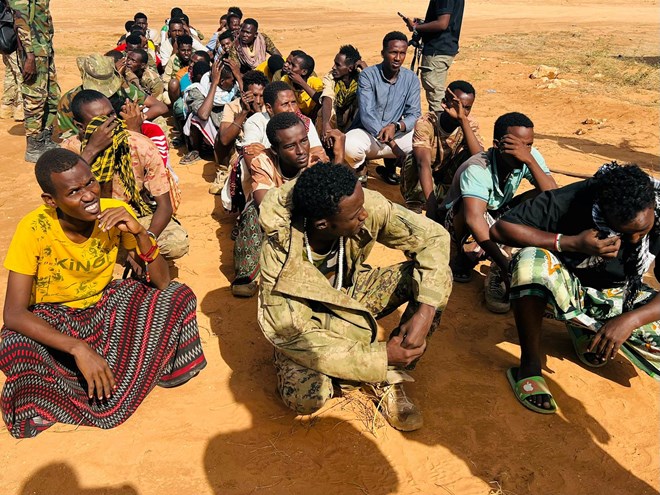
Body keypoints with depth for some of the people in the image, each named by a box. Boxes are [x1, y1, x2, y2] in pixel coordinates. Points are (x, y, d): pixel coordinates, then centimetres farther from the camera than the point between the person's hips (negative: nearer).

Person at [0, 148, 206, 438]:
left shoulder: (115, 214, -18)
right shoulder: (34, 229, -25)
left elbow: (162, 283, -18)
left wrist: (140, 233, -35)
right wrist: (78, 348, -39)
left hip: (103, 305, 3)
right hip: (51, 318, -3)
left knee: (178, 296, -17)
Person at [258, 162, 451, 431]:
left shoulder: (367, 206, -27)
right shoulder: (280, 256, -34)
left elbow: (434, 236, -18)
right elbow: (295, 337, -28)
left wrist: (426, 311, -31)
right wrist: (382, 356, -29)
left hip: (351, 293, 4)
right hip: (306, 321, -4)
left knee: (439, 274, -17)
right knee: (306, 397, -33)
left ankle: (389, 380, -8)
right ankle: (383, 369, -2)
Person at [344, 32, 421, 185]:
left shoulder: (411, 79, -1)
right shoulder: (367, 75, -13)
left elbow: (414, 114, -5)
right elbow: (366, 115, -23)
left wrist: (396, 126, -29)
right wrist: (392, 145, -32)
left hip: (395, 134, 4)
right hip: (366, 133, -4)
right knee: (349, 145, -37)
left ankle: (390, 165, 12)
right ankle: (359, 168, 3)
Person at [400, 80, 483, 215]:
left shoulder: (470, 124, -13)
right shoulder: (426, 123, -24)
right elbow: (424, 164, -38)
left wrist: (463, 120, -37)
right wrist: (431, 206, -50)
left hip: (448, 185, 2)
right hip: (420, 185, -2)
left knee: (469, 154, -22)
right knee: (414, 160, -32)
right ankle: (414, 206, -17)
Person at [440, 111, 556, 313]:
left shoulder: (531, 156, -17)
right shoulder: (477, 170, -33)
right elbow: (474, 219, -47)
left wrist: (530, 160, -39)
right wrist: (506, 264, -54)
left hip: (497, 217, 6)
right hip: (459, 219, -6)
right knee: (471, 206, -39)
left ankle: (497, 272, -25)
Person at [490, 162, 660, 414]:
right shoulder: (574, 200, -26)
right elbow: (500, 228, -29)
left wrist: (630, 320, -34)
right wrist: (572, 244, -35)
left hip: (622, 298, 3)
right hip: (569, 285, -2)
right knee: (531, 260, -36)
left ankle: (589, 329, 9)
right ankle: (531, 361, -20)